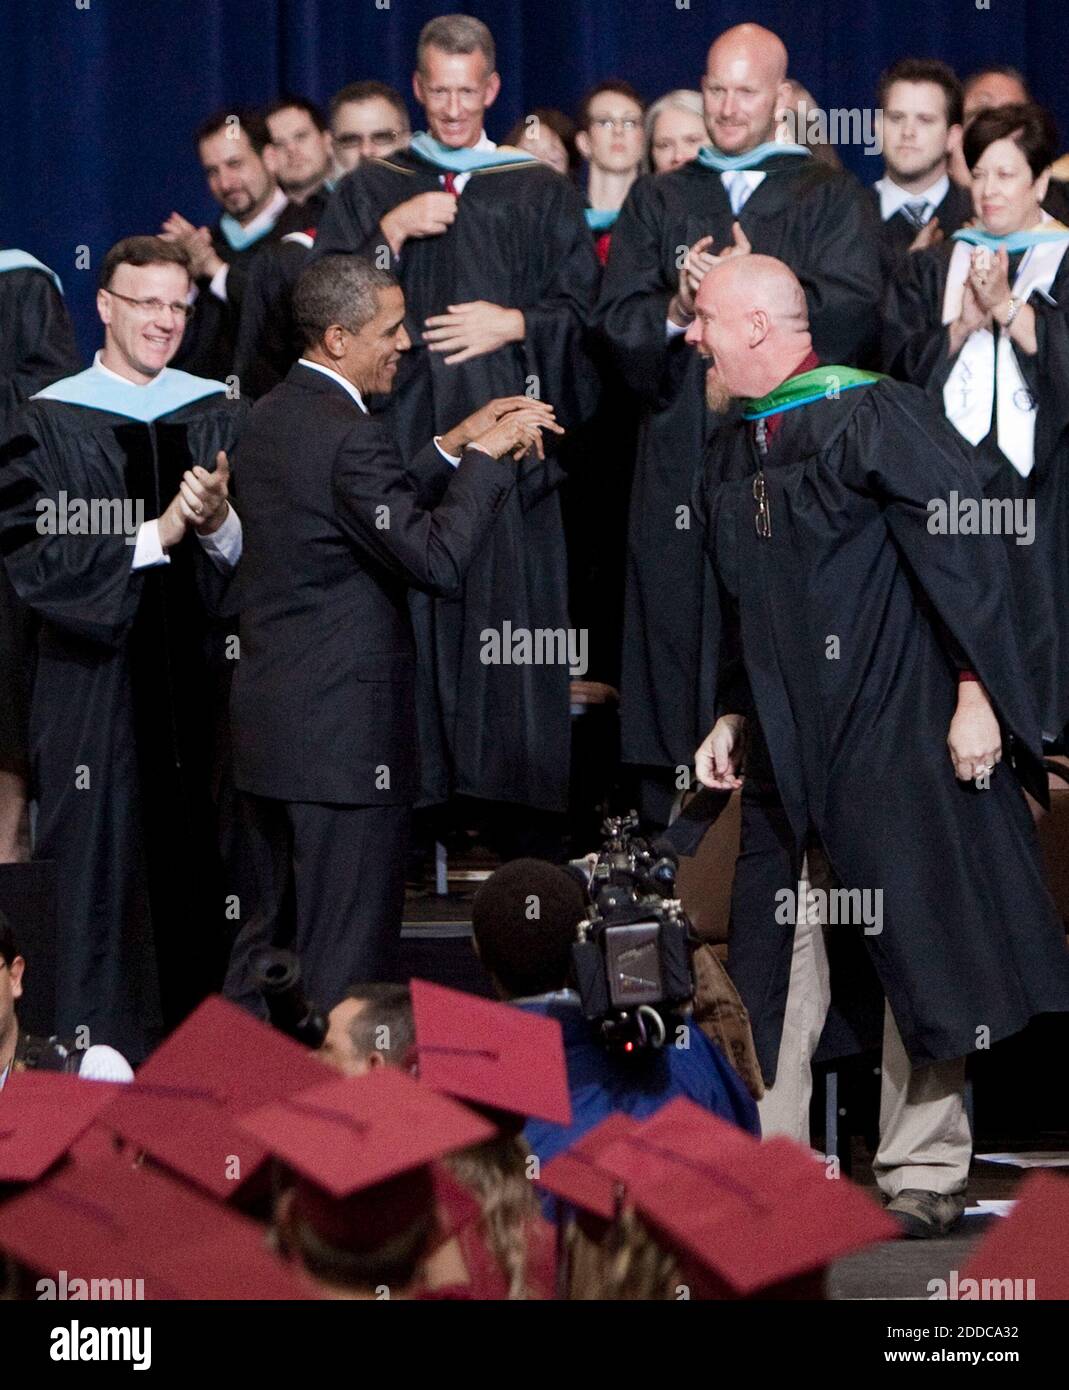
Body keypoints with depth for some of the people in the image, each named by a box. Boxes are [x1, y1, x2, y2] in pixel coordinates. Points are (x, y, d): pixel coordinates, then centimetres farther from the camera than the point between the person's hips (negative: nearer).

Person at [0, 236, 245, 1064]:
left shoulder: (219, 414, 9)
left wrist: (219, 523, -15)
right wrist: (155, 535, -15)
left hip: (198, 685, 3)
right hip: (96, 692, -3)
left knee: (196, 874, 5)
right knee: (103, 870, -2)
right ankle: (102, 1055, 6)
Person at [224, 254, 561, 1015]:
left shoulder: (271, 418, 11)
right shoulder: (349, 436, -19)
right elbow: (438, 558, -24)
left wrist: (455, 446, 14)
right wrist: (485, 455, -13)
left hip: (268, 723, 10)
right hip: (346, 737, -10)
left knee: (270, 940, 18)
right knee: (346, 960, -3)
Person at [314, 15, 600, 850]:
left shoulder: (540, 194, 13)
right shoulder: (370, 192, 15)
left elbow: (582, 310, 9)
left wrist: (513, 326, -7)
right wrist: (391, 233, -7)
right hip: (400, 434, 1)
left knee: (511, 624, -6)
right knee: (407, 626, -5)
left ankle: (526, 842, -3)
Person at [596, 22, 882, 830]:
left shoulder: (830, 199, 9)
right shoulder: (659, 202, 17)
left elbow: (852, 311, -5)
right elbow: (618, 317, 7)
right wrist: (675, 311, -13)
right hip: (681, 453, 2)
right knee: (679, 627, -2)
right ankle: (678, 819, 2)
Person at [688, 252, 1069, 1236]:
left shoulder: (874, 418, -11)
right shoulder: (734, 455, 13)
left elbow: (964, 553, -14)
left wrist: (976, 691, -17)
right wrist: (735, 714, 16)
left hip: (893, 737, -7)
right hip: (784, 748, 7)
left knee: (916, 939, -1)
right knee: (774, 952, 6)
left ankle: (927, 1173, 6)